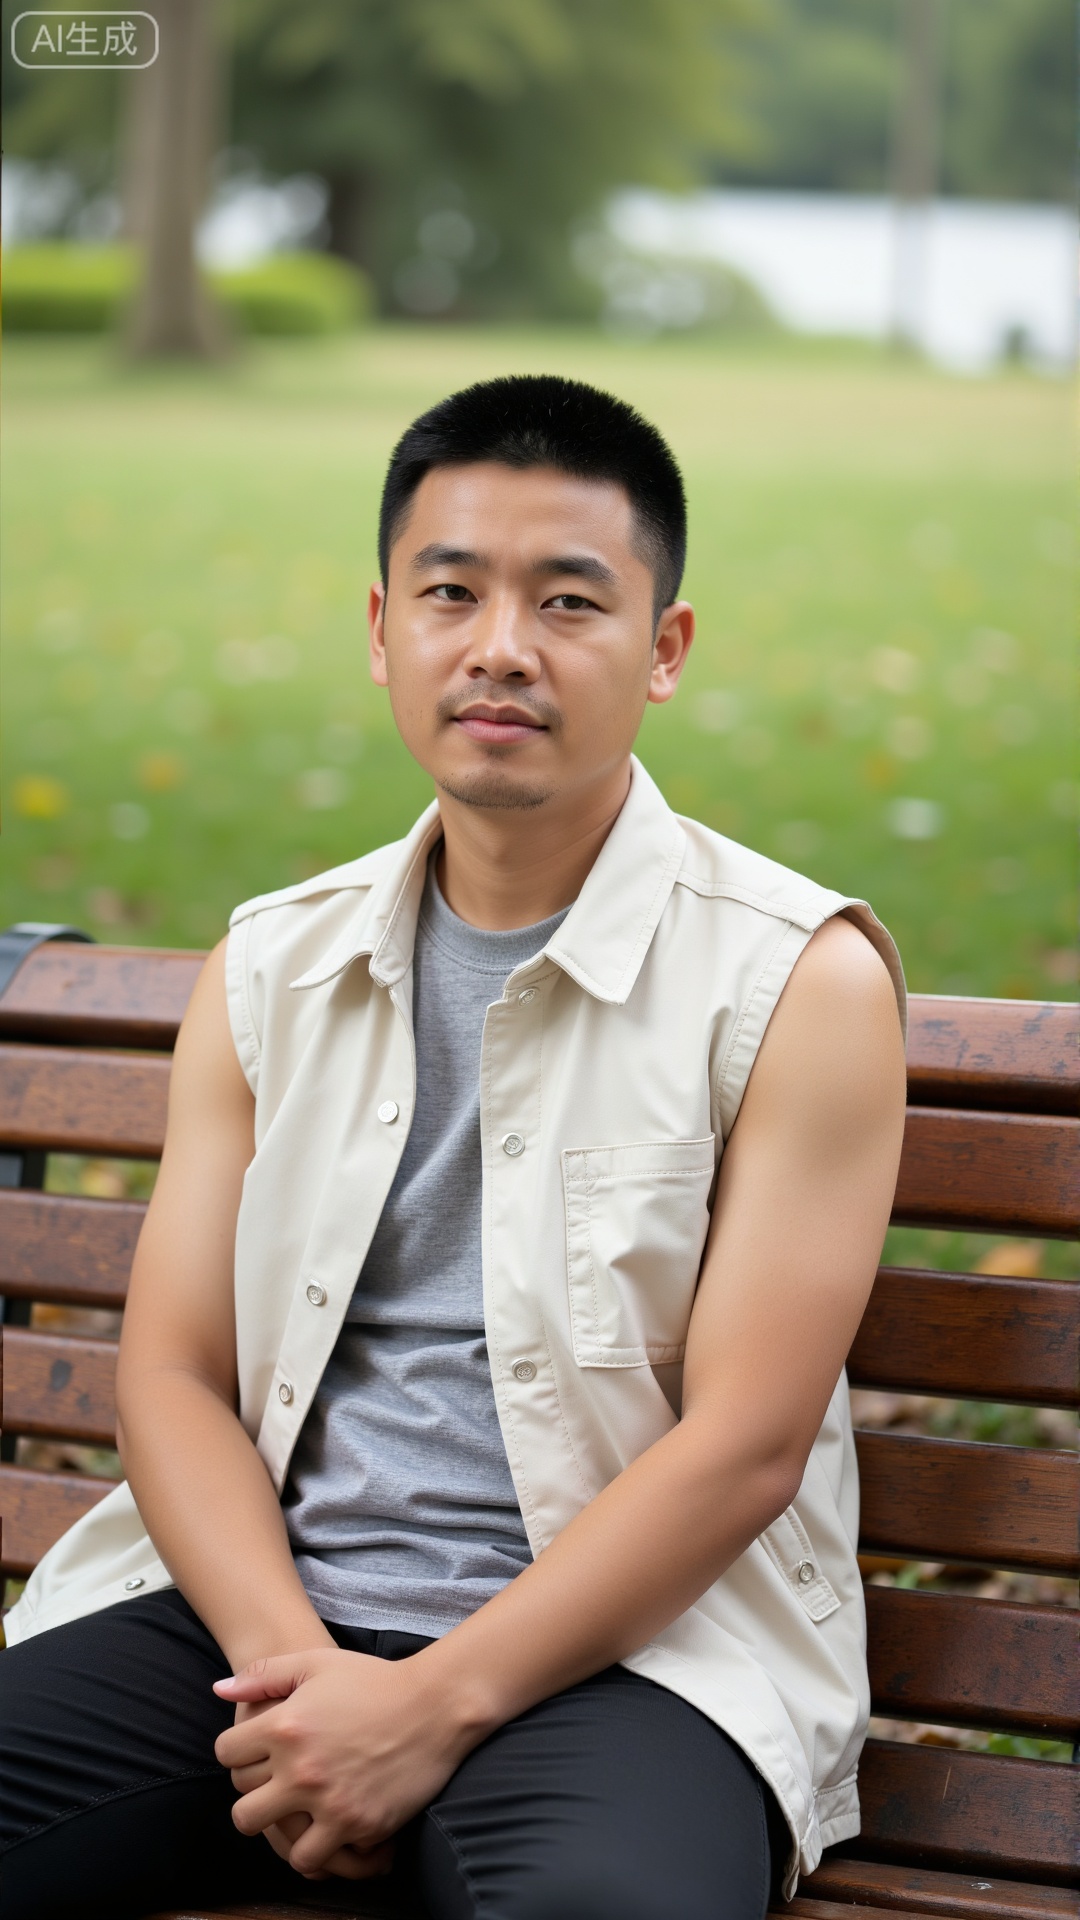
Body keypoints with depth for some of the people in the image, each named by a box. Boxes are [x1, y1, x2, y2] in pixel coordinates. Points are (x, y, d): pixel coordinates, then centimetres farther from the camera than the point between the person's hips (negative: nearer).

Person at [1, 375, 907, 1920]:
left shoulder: (800, 982, -1)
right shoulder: (271, 972, 13)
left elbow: (743, 1442, -7)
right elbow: (172, 1370, 7)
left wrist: (432, 1707, -14)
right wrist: (287, 1663, -11)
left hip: (619, 1643, -4)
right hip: (254, 1615, 4)